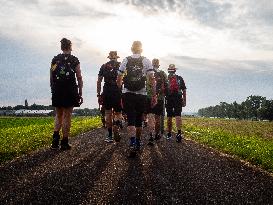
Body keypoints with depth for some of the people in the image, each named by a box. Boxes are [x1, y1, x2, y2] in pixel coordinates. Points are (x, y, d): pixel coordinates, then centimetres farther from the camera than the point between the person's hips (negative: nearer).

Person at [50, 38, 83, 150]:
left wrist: (53, 90, 15)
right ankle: (64, 143, 7)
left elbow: (51, 77, 7)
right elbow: (79, 78, -4)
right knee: (67, 116, 4)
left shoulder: (55, 59, 6)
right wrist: (80, 94, 1)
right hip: (70, 91, -3)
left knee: (58, 115, 15)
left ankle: (55, 140, 0)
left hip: (57, 91, 3)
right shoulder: (74, 60, -2)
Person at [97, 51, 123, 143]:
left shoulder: (104, 66, 12)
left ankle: (110, 135, 6)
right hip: (118, 92, -1)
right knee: (118, 113, 8)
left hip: (107, 92, 1)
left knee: (108, 113, 7)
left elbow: (99, 81, 8)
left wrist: (98, 94, 12)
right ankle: (116, 129, -18)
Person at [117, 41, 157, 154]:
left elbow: (119, 79, 7)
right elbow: (152, 79, -2)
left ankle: (132, 142, -19)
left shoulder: (125, 60, 6)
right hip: (141, 94, 1)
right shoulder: (146, 61, 4)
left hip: (128, 94, -1)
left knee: (131, 119, -3)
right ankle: (138, 142, 25)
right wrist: (154, 95, 0)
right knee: (139, 119, 13)